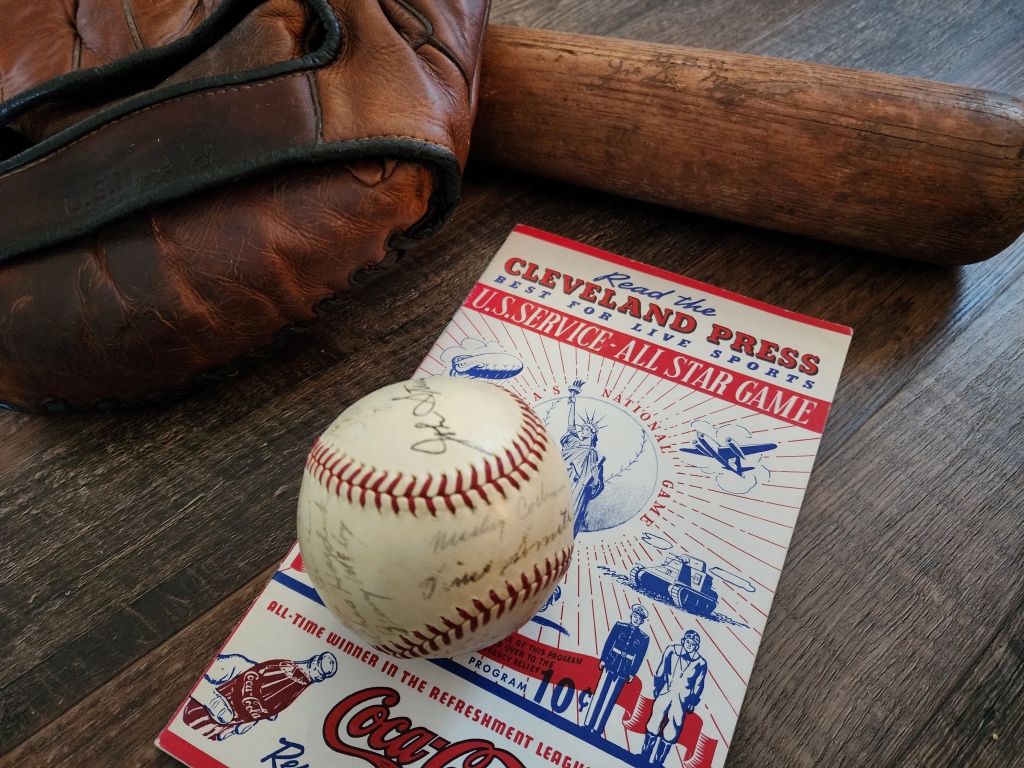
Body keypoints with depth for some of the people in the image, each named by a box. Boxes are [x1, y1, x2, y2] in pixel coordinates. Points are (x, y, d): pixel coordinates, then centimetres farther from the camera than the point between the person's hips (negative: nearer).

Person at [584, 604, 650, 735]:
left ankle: (597, 728, 10)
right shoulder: (619, 626, 0)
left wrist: (632, 673, -1)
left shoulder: (644, 638, -1)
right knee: (599, 694, 4)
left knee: (609, 699, 4)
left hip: (624, 670, -1)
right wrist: (603, 659, -1)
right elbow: (608, 642, 2)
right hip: (611, 664, 1)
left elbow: (639, 658, 1)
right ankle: (588, 724, 13)